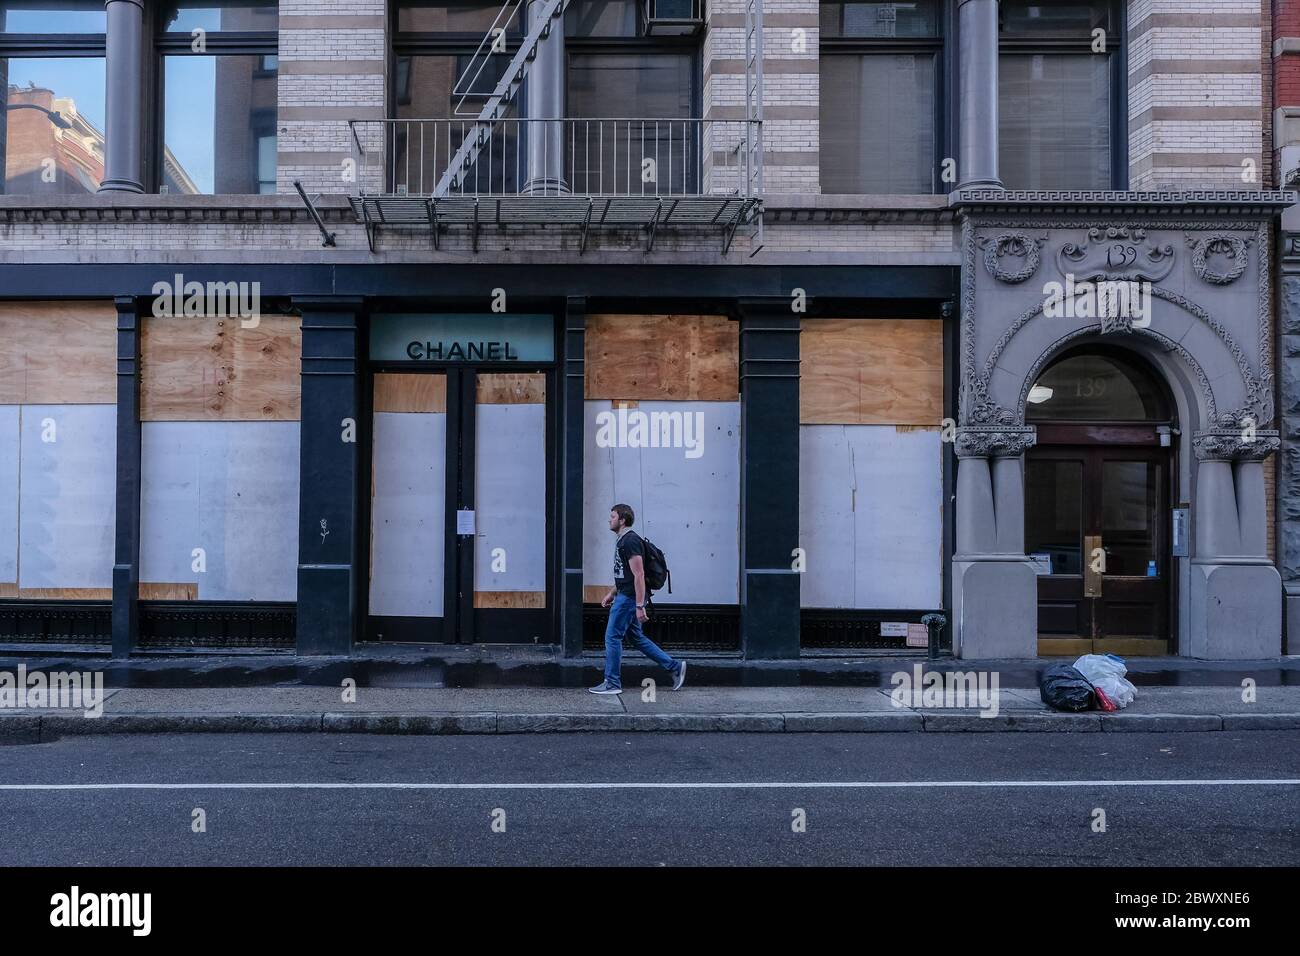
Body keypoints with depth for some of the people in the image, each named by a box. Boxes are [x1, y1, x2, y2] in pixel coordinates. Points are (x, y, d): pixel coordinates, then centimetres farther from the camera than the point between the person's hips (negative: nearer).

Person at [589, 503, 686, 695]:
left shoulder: (630, 541, -17)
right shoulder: (622, 540, 16)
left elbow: (639, 575, -23)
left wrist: (640, 606, -25)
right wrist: (611, 593, 25)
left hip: (629, 598, -10)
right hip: (625, 596, 10)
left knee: (612, 637, -3)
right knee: (637, 637, 13)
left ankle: (612, 683, 7)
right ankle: (674, 666, 17)